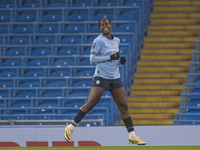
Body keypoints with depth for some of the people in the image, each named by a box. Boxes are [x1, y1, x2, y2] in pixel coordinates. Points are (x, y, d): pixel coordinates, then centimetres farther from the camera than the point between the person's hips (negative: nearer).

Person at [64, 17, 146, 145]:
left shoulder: (116, 40, 15)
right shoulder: (99, 41, -5)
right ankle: (70, 127, -4)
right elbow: (92, 58, -10)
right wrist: (110, 57, -17)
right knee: (91, 103, -12)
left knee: (124, 106, 2)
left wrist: (120, 60, 4)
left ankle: (132, 136, 5)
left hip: (115, 77, 6)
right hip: (101, 76, -6)